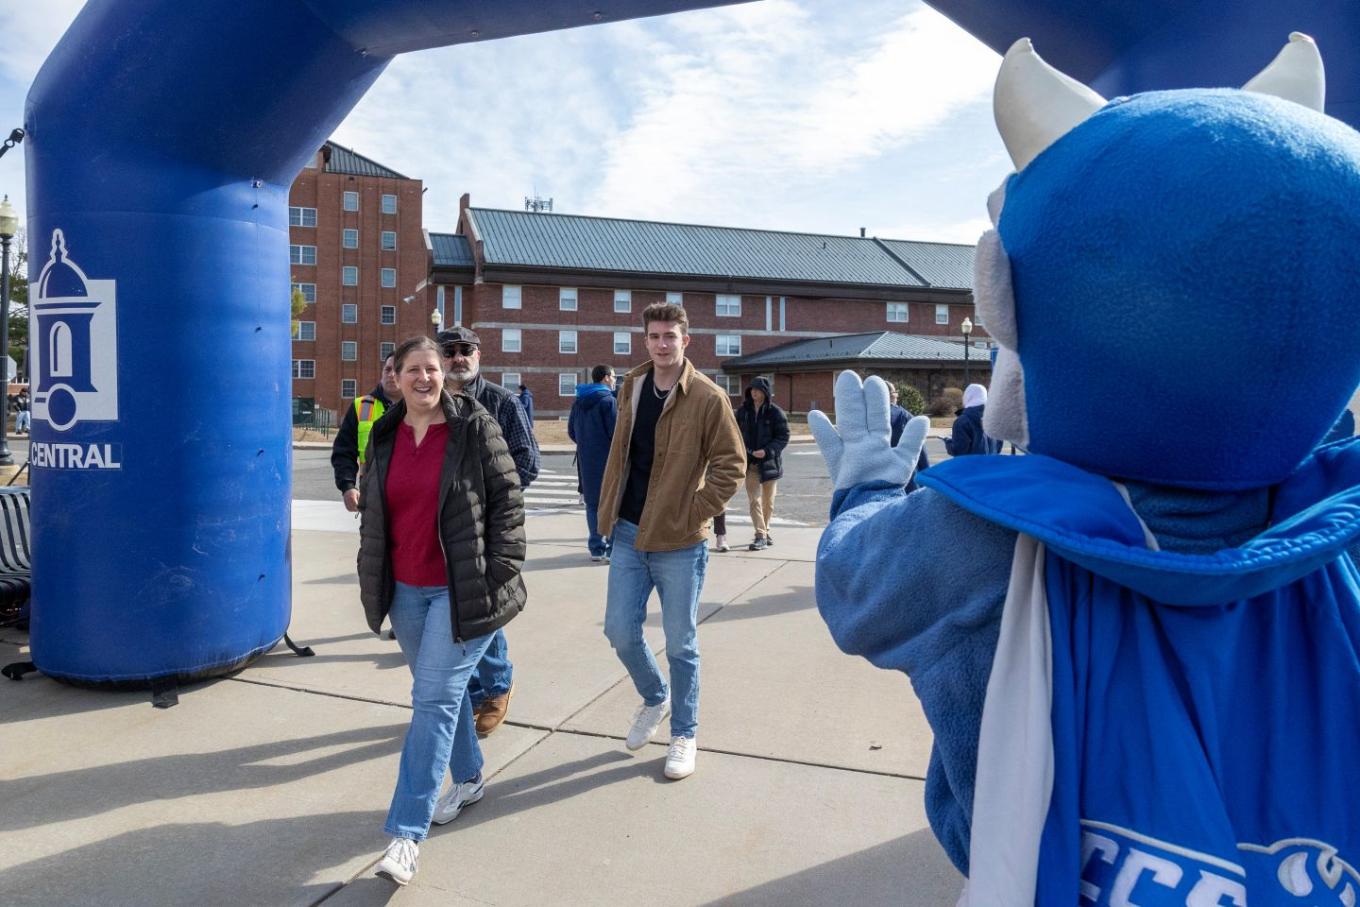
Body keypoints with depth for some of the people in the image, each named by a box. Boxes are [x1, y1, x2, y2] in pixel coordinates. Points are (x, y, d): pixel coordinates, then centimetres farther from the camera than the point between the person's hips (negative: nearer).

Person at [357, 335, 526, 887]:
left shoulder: (475, 428, -9)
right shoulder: (385, 436, 6)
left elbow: (507, 501, -7)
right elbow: (370, 510, 16)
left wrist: (501, 576, -11)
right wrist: (372, 578, 12)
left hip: (462, 589, -5)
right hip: (406, 590, 6)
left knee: (434, 698, -6)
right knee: (442, 691, 18)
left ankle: (406, 832, 1)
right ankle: (468, 779, 40)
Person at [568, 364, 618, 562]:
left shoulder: (578, 401, 10)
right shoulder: (608, 400, -13)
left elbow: (571, 432, 13)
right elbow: (615, 432, -17)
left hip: (586, 460, 7)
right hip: (607, 459, -6)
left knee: (592, 503, 12)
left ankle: (596, 547, 16)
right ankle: (612, 549, -1)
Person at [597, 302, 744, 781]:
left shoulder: (708, 397, -11)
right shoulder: (631, 387, 6)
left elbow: (731, 464, -9)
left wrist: (696, 511, -14)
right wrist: (607, 508, 10)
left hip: (679, 542, -5)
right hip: (628, 534, 5)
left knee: (681, 643, 7)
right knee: (620, 631, 9)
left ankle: (684, 735, 26)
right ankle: (654, 697, 37)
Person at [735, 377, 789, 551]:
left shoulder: (775, 413, -6)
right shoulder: (743, 411, 4)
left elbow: (783, 437, -8)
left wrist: (767, 451, -21)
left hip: (769, 462, -1)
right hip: (750, 463, 1)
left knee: (768, 501, 11)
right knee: (754, 499, -8)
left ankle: (765, 530, 31)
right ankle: (761, 535, -7)